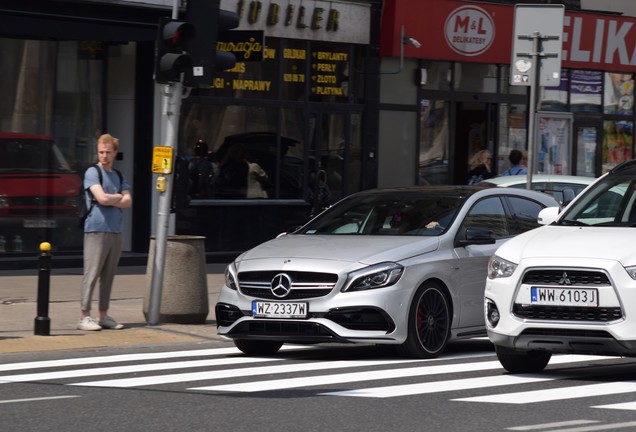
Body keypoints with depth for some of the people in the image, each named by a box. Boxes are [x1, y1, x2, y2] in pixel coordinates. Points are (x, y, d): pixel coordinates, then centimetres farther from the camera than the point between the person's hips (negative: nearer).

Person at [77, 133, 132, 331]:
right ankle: (84, 317, -8)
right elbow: (102, 198, -15)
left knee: (108, 276, 8)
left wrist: (110, 200, -9)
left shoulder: (118, 177, 17)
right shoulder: (92, 173, -3)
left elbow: (128, 202, 4)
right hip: (96, 230, -6)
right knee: (91, 274, -8)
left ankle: (104, 315, 12)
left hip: (115, 231, 6)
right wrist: (119, 197, 2)